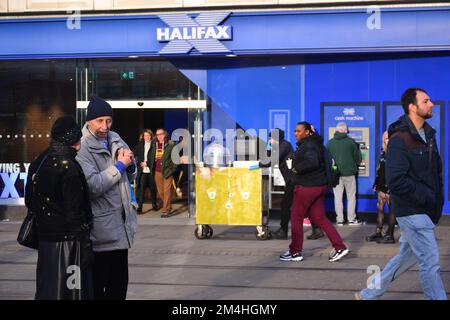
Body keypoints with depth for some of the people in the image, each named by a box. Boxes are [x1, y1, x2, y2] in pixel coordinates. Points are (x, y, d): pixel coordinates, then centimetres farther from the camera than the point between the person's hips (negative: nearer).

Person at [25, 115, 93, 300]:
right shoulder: (69, 168, -18)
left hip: (44, 238, 8)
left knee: (47, 291, 16)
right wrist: (85, 245, -14)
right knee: (70, 291, 0)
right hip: (68, 241, -8)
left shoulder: (38, 163, 7)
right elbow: (75, 212, -19)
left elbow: (29, 201, 14)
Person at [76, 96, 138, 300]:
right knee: (98, 285, 4)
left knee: (119, 282, 15)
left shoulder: (115, 139, 9)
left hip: (120, 224, 7)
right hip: (100, 228, -7)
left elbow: (130, 175, 18)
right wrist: (120, 165, -15)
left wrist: (129, 163, -4)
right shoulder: (82, 147, -14)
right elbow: (93, 185, -24)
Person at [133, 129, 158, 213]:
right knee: (142, 188, -4)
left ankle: (154, 204, 23)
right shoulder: (140, 145, 10)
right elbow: (134, 154, 10)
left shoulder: (154, 144, -2)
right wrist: (140, 163, -3)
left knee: (153, 188, 8)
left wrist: (147, 163, -12)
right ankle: (140, 206, -5)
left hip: (151, 170, -2)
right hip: (142, 170, 2)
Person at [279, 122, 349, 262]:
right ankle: (340, 247, 5)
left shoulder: (308, 145, -15)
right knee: (319, 218, 11)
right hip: (319, 186, 10)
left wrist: (297, 169, -19)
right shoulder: (315, 143, 16)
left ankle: (295, 252, 9)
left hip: (307, 186, -10)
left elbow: (312, 162, -32)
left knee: (296, 217, 2)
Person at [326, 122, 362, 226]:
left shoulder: (330, 142, 1)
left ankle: (339, 220, 6)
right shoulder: (351, 141, -5)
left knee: (338, 197, 6)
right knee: (351, 197, 7)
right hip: (349, 173, -2)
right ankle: (351, 219, 8)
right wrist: (355, 165, 22)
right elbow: (357, 157, 1)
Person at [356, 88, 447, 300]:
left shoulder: (428, 135, 12)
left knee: (408, 255, 17)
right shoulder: (400, 139, -15)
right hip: (412, 211, -9)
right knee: (430, 261, -5)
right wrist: (428, 197, -17)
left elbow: (436, 170, 19)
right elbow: (396, 181, -21)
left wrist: (438, 199, 5)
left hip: (426, 210, 9)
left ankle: (368, 295, 28)